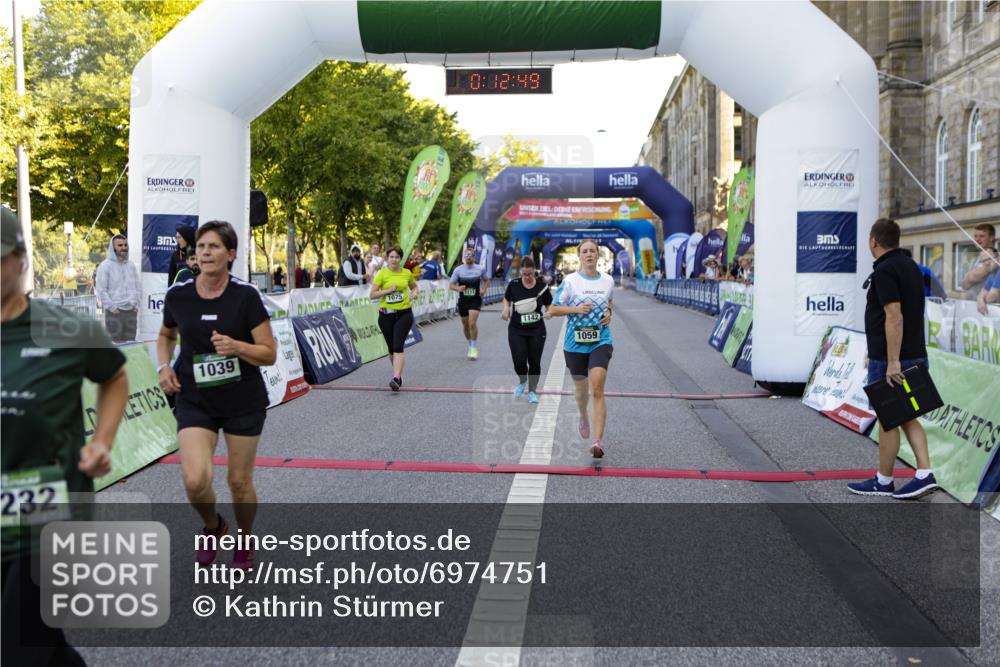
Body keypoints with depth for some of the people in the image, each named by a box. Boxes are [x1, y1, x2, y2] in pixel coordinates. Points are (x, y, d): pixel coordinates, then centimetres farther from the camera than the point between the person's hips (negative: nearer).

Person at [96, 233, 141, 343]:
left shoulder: (131, 265, 14)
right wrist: (111, 307, -12)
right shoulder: (105, 266, -4)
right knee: (115, 343, -4)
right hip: (114, 312, -5)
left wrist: (136, 304, 7)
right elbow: (101, 290, -8)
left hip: (131, 311, 5)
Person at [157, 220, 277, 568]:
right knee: (195, 480, -15)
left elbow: (269, 354, -10)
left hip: (244, 401, -1)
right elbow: (166, 335, 18)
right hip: (195, 400, 2)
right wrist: (163, 366, 0)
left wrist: (235, 346, -27)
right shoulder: (177, 295, -3)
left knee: (239, 481, 7)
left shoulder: (245, 295, -12)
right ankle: (212, 526, 20)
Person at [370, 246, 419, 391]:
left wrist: (415, 292, 0)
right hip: (386, 314, 1)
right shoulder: (382, 273, -2)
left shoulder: (407, 273, 4)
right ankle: (399, 374, 31)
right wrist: (388, 291, -17)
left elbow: (414, 286, 23)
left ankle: (396, 379, -22)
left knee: (398, 346, -15)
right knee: (391, 348, 10)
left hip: (404, 314, -1)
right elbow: (372, 295, -5)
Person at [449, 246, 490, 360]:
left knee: (472, 323, -17)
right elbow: (451, 285, 1)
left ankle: (474, 348, -6)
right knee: (465, 325, 11)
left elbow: (486, 280, 16)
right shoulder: (458, 270, -3)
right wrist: (458, 288, -20)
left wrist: (483, 289, -3)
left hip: (475, 300, -2)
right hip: (463, 300, 2)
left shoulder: (480, 269, -2)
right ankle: (470, 346, 33)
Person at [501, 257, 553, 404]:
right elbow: (507, 299, 15)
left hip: (537, 331, 0)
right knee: (519, 361, -7)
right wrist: (506, 309, -5)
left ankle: (532, 391, 23)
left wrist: (549, 312, -14)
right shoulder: (513, 284, -3)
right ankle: (522, 382, 26)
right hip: (516, 330, 0)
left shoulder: (542, 287, -5)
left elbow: (550, 304, 7)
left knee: (534, 362, 5)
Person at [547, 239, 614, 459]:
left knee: (597, 390, -15)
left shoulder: (608, 280, 5)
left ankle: (598, 442, -19)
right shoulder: (570, 280, -4)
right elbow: (553, 309, -1)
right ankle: (583, 418, 50)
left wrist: (608, 313, 4)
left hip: (601, 342, 0)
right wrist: (575, 309, -16)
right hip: (575, 343, 0)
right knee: (581, 387, 16)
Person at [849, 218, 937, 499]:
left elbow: (894, 317, -23)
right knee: (907, 416, 13)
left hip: (890, 360, -9)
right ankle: (925, 473, 5)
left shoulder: (885, 271, -16)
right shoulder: (910, 266, 13)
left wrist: (892, 362, -23)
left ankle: (884, 481, 13)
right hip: (915, 355, 9)